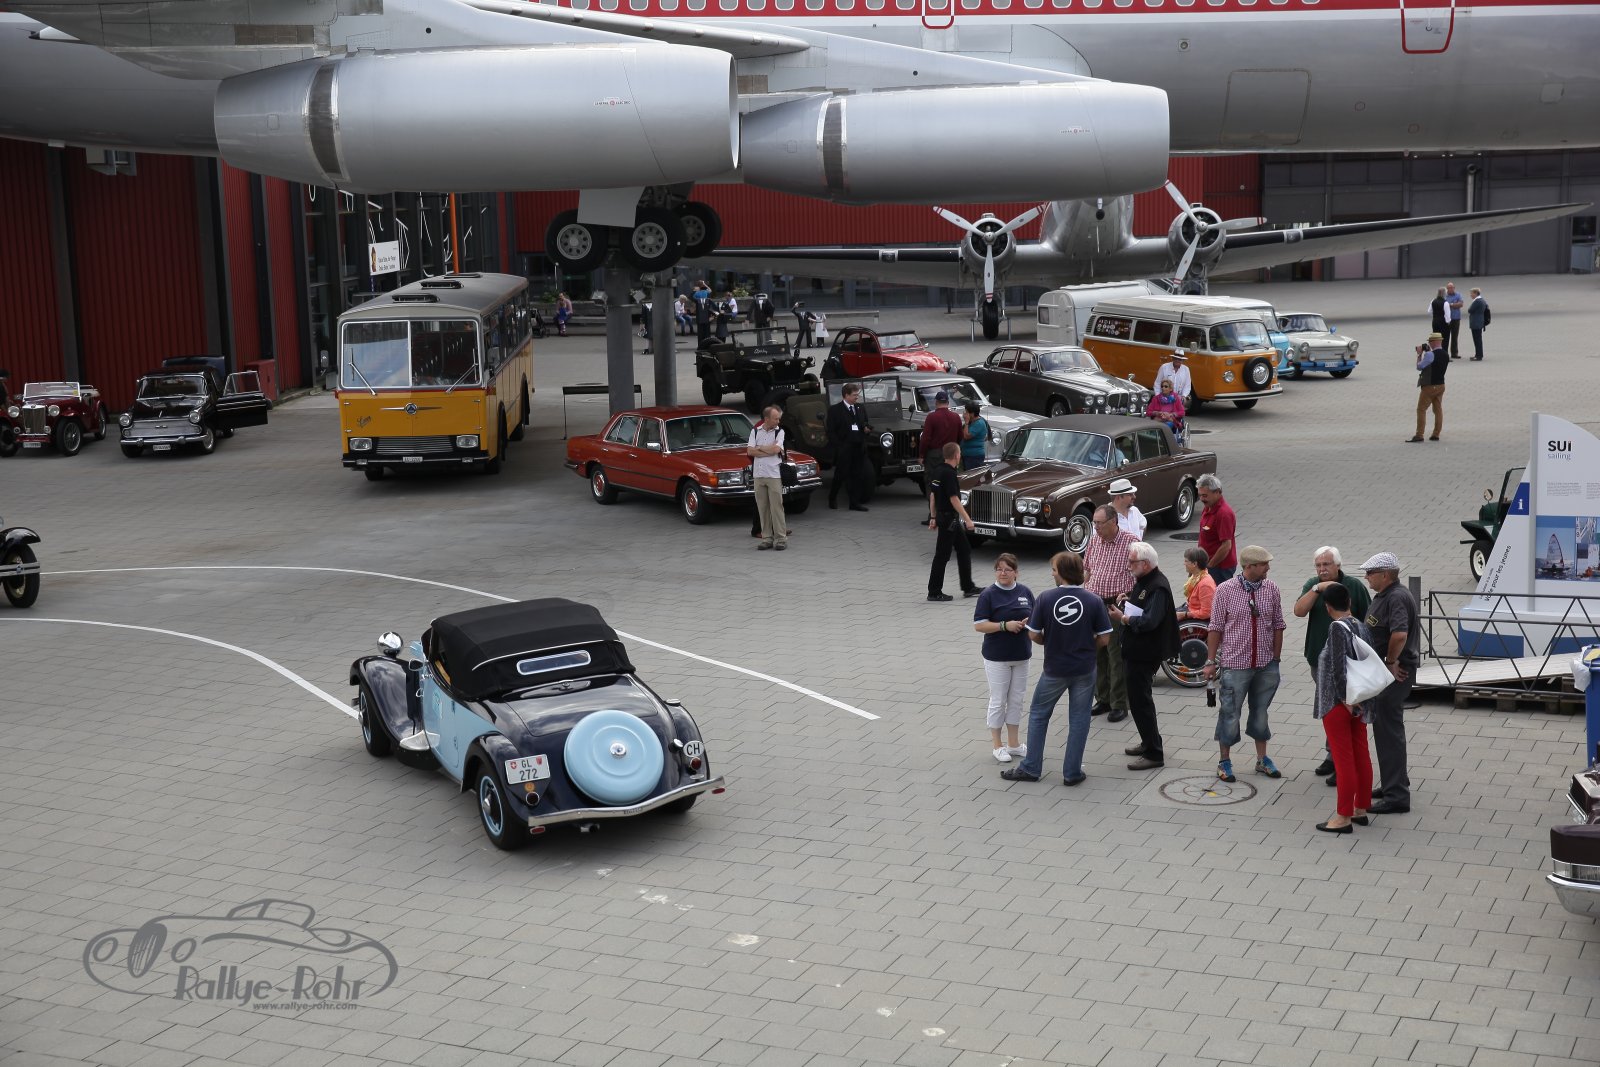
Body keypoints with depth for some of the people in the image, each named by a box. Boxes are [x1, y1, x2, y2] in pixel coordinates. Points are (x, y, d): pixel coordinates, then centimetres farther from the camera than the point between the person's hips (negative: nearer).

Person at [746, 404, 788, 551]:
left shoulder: (779, 432, 0)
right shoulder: (755, 431, 7)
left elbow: (776, 449, -15)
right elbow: (750, 451, -3)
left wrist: (759, 448, -4)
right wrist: (769, 450, -9)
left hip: (774, 475, -3)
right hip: (758, 474, 3)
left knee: (776, 507, -4)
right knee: (762, 508, 6)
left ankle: (781, 538, 0)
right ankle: (767, 538, 12)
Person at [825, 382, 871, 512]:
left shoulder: (861, 409, 14)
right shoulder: (835, 410, -4)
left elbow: (866, 425, 24)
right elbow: (830, 431, -6)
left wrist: (867, 428, 0)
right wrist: (838, 446, -14)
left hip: (859, 448, 5)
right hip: (844, 450, -5)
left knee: (859, 476, 2)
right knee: (840, 476, 2)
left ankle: (855, 502, 7)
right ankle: (832, 499, 22)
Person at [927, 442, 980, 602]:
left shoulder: (937, 471, 7)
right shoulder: (949, 474, -20)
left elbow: (932, 496, 13)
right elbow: (954, 500, -22)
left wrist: (933, 518, 19)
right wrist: (967, 519, -19)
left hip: (941, 516, 9)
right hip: (949, 519, -9)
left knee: (964, 550, 15)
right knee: (942, 555, -2)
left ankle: (968, 587, 20)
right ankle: (934, 592, 4)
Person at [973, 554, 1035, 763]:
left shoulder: (1025, 592, 3)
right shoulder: (989, 594, -9)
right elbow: (979, 625, -12)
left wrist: (1028, 622, -11)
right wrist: (1005, 625, -22)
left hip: (1021, 655, 4)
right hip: (997, 657, -4)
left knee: (1017, 700, 12)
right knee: (998, 701, 3)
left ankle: (1013, 744, 23)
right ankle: (998, 745, 15)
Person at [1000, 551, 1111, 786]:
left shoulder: (1045, 599, -13)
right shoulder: (1094, 601, -11)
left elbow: (1033, 635, -8)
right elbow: (1104, 638, -7)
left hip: (1054, 669, -1)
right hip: (1084, 669, 1)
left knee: (1038, 714, 16)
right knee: (1078, 720, 11)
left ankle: (1030, 768, 19)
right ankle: (1072, 773, 15)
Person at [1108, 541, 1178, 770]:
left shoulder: (1158, 587, -22)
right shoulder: (1143, 581, 10)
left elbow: (1149, 621, -30)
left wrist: (1124, 618, -20)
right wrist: (1126, 601, 4)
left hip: (1144, 654, -11)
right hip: (1135, 649, 11)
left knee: (1140, 700, -6)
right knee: (1139, 697, 20)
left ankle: (1154, 754, 1)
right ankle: (1148, 743, 34)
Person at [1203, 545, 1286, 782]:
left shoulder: (1271, 589, -1)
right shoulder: (1225, 591, -10)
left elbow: (1278, 625, 6)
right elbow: (1215, 628, -5)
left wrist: (1276, 659, 8)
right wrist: (1211, 661, -3)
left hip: (1265, 665, 3)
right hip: (1235, 664, -3)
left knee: (1260, 712, 16)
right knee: (1230, 714, 5)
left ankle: (1262, 759, 29)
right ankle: (1224, 761, 19)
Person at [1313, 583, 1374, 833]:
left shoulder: (1337, 627, -17)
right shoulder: (1361, 627, 5)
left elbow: (1338, 666, -23)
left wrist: (1344, 699, -17)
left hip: (1338, 704, -8)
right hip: (1360, 705, 8)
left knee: (1343, 760, -2)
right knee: (1361, 757, 14)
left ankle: (1343, 817, 4)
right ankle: (1360, 809, 24)